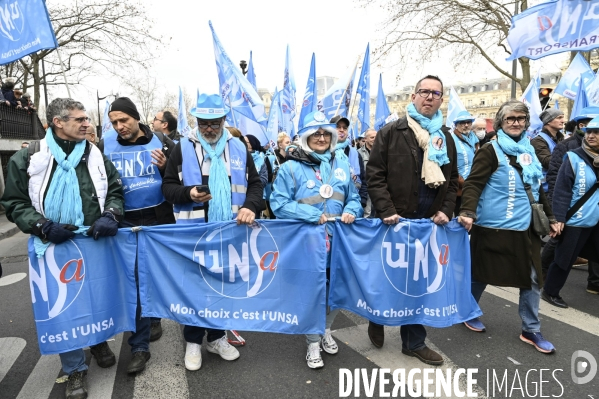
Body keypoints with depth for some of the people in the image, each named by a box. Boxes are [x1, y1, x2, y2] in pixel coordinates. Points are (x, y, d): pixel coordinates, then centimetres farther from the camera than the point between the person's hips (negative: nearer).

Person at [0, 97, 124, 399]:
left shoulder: (96, 156, 4)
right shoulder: (27, 158, -3)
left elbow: (115, 191, 8)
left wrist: (109, 216, -12)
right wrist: (42, 226, -16)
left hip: (96, 244, 2)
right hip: (56, 247, -2)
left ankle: (99, 341, 45)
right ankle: (75, 370, 24)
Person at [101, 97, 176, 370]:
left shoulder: (161, 142, 0)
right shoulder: (105, 146, 2)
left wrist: (165, 168, -18)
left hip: (159, 221, 0)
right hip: (127, 224, 0)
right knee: (135, 281, 1)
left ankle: (154, 318, 41)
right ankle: (140, 346, 11)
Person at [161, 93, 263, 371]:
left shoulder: (238, 148, 6)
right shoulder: (183, 148, -1)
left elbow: (255, 183, 6)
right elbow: (168, 187, -1)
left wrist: (250, 206, -12)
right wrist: (188, 193, -22)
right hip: (193, 232, -2)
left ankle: (217, 337, 33)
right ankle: (193, 341, 28)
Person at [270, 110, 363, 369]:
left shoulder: (341, 166, 9)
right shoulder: (291, 168, -7)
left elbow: (353, 198, 13)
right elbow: (279, 203, -13)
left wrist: (351, 211, -11)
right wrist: (313, 216, -20)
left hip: (338, 240, 5)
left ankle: (325, 331, 41)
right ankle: (313, 344, 26)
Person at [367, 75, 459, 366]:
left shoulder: (445, 137, 14)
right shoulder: (391, 132, -2)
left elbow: (452, 179, 16)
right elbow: (375, 174, -7)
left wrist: (446, 210, 1)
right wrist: (386, 210, -16)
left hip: (430, 222, 5)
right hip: (396, 221, -4)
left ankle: (414, 341, 25)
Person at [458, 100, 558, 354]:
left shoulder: (530, 151, 12)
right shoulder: (491, 151, -8)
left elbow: (537, 189, 21)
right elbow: (473, 184, -18)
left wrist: (550, 217, 21)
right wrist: (468, 212, -34)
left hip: (526, 228, 6)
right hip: (493, 227, -6)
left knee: (532, 279, 10)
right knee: (481, 274, 8)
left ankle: (531, 330, 25)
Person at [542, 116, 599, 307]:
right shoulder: (574, 157, -11)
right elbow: (562, 190, -13)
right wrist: (559, 218, -16)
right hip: (576, 220, -4)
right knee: (564, 258, 5)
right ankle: (549, 291, 21)